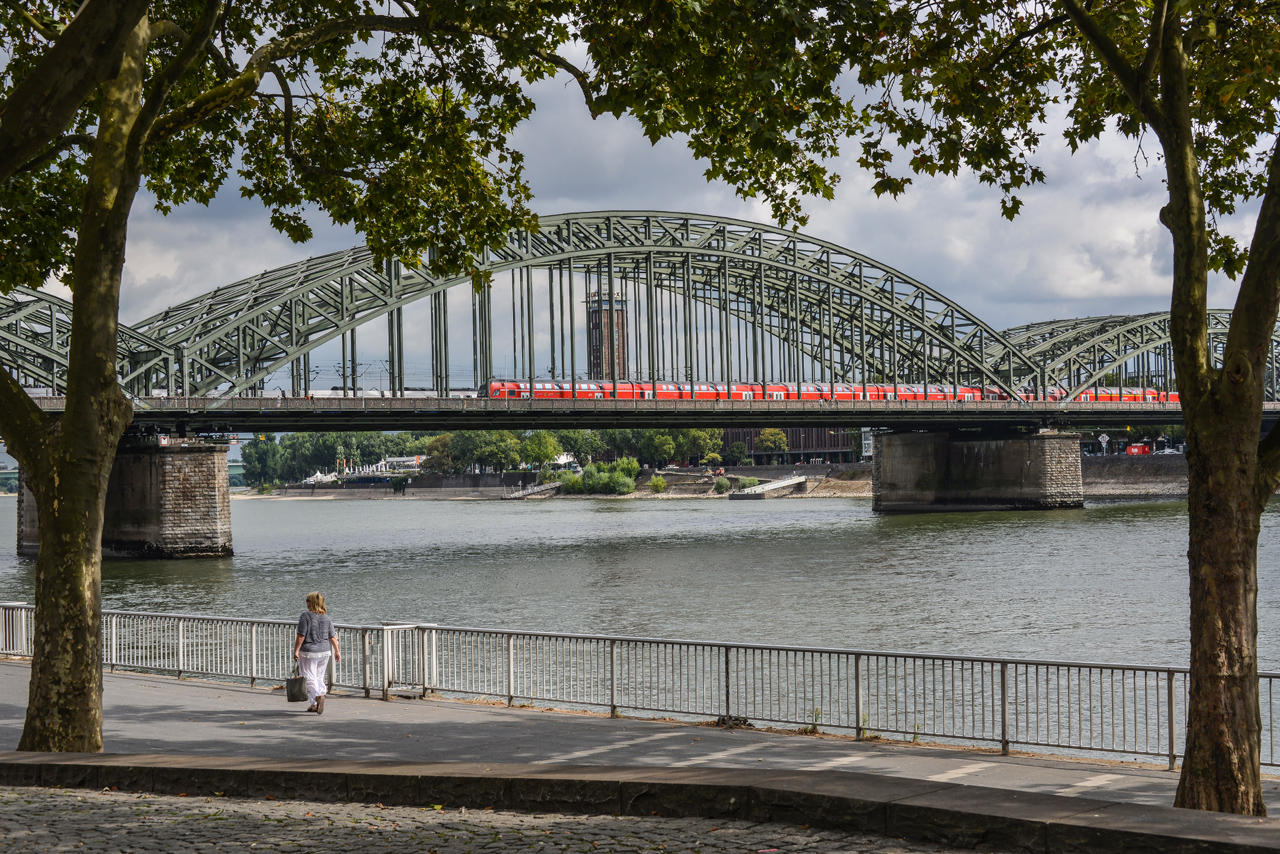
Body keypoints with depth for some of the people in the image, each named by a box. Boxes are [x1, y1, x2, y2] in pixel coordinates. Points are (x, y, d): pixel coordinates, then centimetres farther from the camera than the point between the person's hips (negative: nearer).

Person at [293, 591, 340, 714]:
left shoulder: (306, 616, -13)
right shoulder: (326, 617, 2)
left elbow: (301, 636, -16)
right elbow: (332, 636, 3)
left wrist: (296, 651, -10)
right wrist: (337, 651, 10)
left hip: (308, 652, -6)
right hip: (324, 651, 6)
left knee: (310, 678, -1)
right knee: (319, 678, 15)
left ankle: (318, 696, -26)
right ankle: (315, 705, 19)